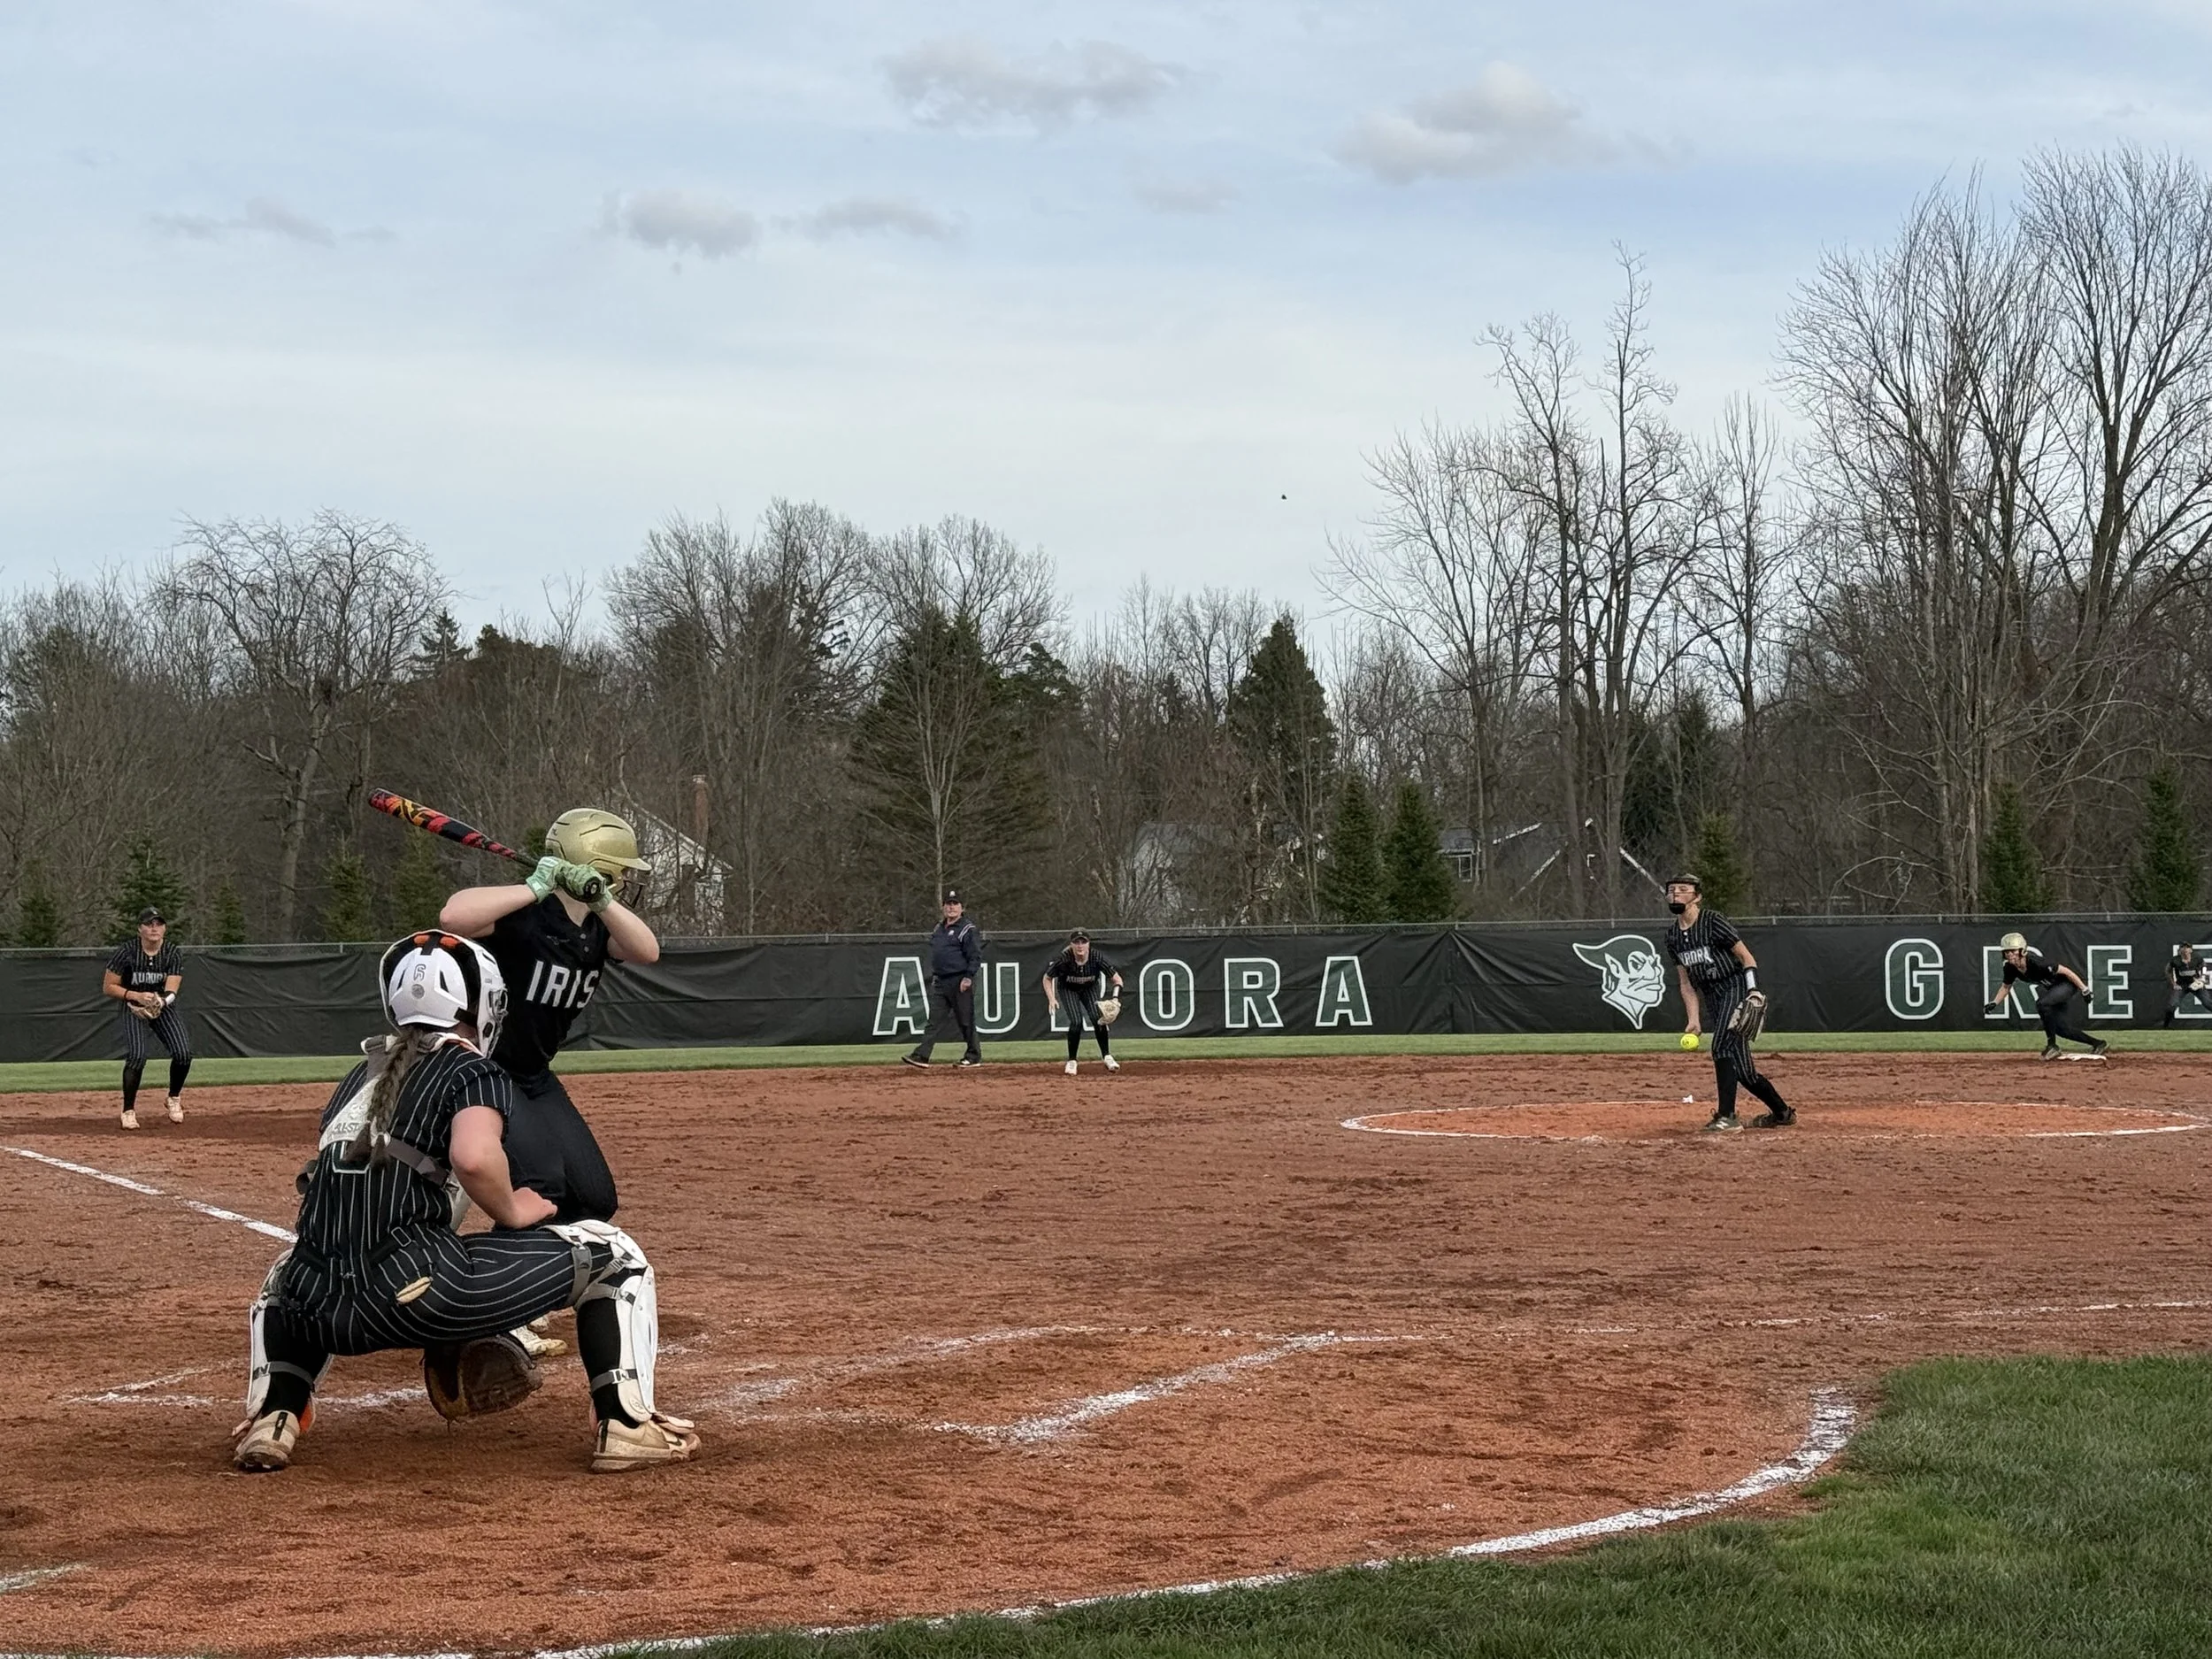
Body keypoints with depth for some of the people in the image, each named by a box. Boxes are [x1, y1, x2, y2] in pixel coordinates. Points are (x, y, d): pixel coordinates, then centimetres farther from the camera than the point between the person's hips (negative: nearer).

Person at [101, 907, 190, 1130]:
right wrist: (137, 996, -27)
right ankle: (128, 1110, -8)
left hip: (164, 1006, 2)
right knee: (137, 1055, -24)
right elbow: (108, 987, -13)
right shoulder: (126, 952, -17)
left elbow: (171, 990, -21)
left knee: (183, 1053, -15)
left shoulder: (172, 954, -11)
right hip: (134, 1009, -2)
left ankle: (174, 1098, 13)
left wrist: (161, 1001, -43)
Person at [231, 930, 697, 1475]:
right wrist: (512, 1212, 2)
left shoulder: (361, 1076, 23)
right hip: (417, 1293, -6)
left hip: (325, 1311, 6)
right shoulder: (475, 1073, 4)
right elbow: (473, 1158, -19)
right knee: (613, 1254, 11)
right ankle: (626, 1426, 2)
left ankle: (271, 1421, 20)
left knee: (290, 1276, 44)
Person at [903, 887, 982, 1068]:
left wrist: (968, 977, -20)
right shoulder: (939, 929, 16)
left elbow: (976, 956, -13)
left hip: (960, 983, -7)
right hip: (941, 982, 7)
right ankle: (921, 1055, -6)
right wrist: (933, 976, 20)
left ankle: (974, 1056, 12)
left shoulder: (967, 929, -8)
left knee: (965, 1021, 0)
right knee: (935, 1021, 1)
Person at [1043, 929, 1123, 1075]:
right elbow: (1047, 978, -15)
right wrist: (1051, 998, -29)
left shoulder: (1096, 958, -31)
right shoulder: (1063, 959, -32)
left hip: (1089, 988, 1)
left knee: (1098, 1018, -17)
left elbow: (1117, 978, -23)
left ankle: (1107, 1057, -3)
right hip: (1067, 989, -1)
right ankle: (1071, 1062, -3)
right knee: (1076, 1021, -19)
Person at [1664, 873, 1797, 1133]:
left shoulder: (1713, 922, -12)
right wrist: (1694, 1020, 1)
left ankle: (1727, 1117, -26)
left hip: (1736, 987, -7)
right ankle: (1782, 1112, 24)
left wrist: (1753, 995, -23)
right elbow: (1686, 982, 11)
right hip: (1712, 998, 7)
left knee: (1722, 1046, -24)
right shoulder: (1673, 937, 8)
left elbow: (1747, 958, -12)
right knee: (1740, 1067, 7)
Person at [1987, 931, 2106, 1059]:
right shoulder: (2010, 968, -13)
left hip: (2068, 985, -8)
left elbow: (2065, 971, -27)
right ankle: (2098, 1044, 25)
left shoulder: (2035, 963, -34)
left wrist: (2084, 990, -24)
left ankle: (2052, 1046, -18)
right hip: (2052, 988, 8)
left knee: (2042, 1004, -31)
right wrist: (1994, 1003, -6)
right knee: (2060, 1027, 6)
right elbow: (2006, 987, 8)